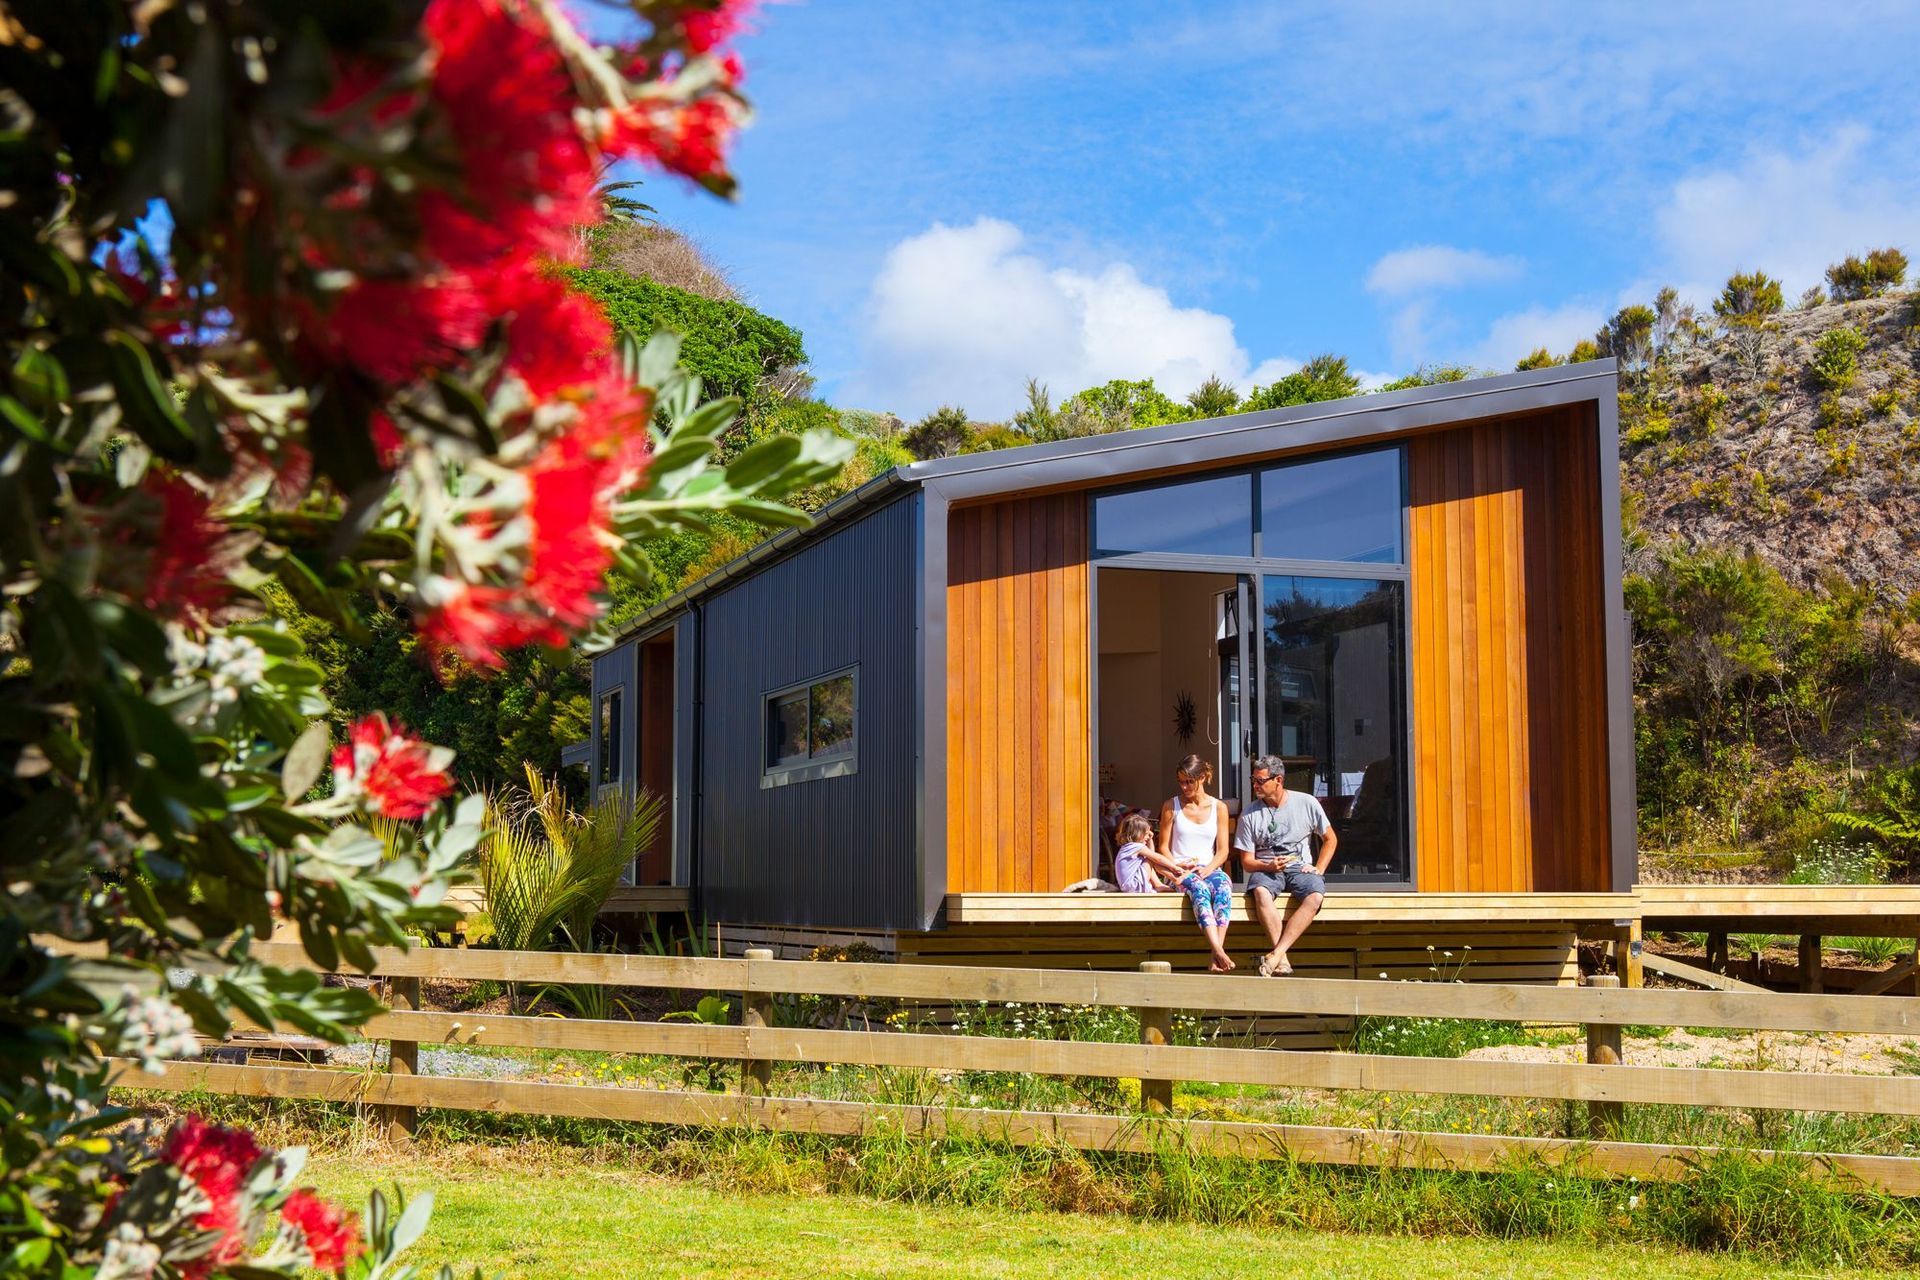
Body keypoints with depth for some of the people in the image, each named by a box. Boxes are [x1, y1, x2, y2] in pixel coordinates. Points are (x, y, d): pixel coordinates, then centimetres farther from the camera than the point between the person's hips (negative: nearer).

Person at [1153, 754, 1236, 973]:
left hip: (1210, 870, 1)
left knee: (1223, 887, -36)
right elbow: (1163, 847, 9)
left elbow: (1222, 851, 7)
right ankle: (1220, 953, -53)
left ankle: (1216, 958, -48)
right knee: (1199, 889, -37)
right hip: (1181, 873, -1)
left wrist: (1207, 869, -12)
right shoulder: (1171, 806, 8)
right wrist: (1178, 867, -9)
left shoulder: (1218, 807, 10)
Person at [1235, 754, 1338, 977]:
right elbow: (1246, 862, 4)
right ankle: (1282, 960, -37)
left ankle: (1276, 954, -38)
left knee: (1315, 896, -34)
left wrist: (1318, 869, -1)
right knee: (1261, 892, -37)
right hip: (1266, 869, 0)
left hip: (1300, 868, 0)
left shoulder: (1306, 803, 2)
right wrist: (1268, 866, -17)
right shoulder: (1249, 814, 2)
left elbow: (1330, 839, 13)